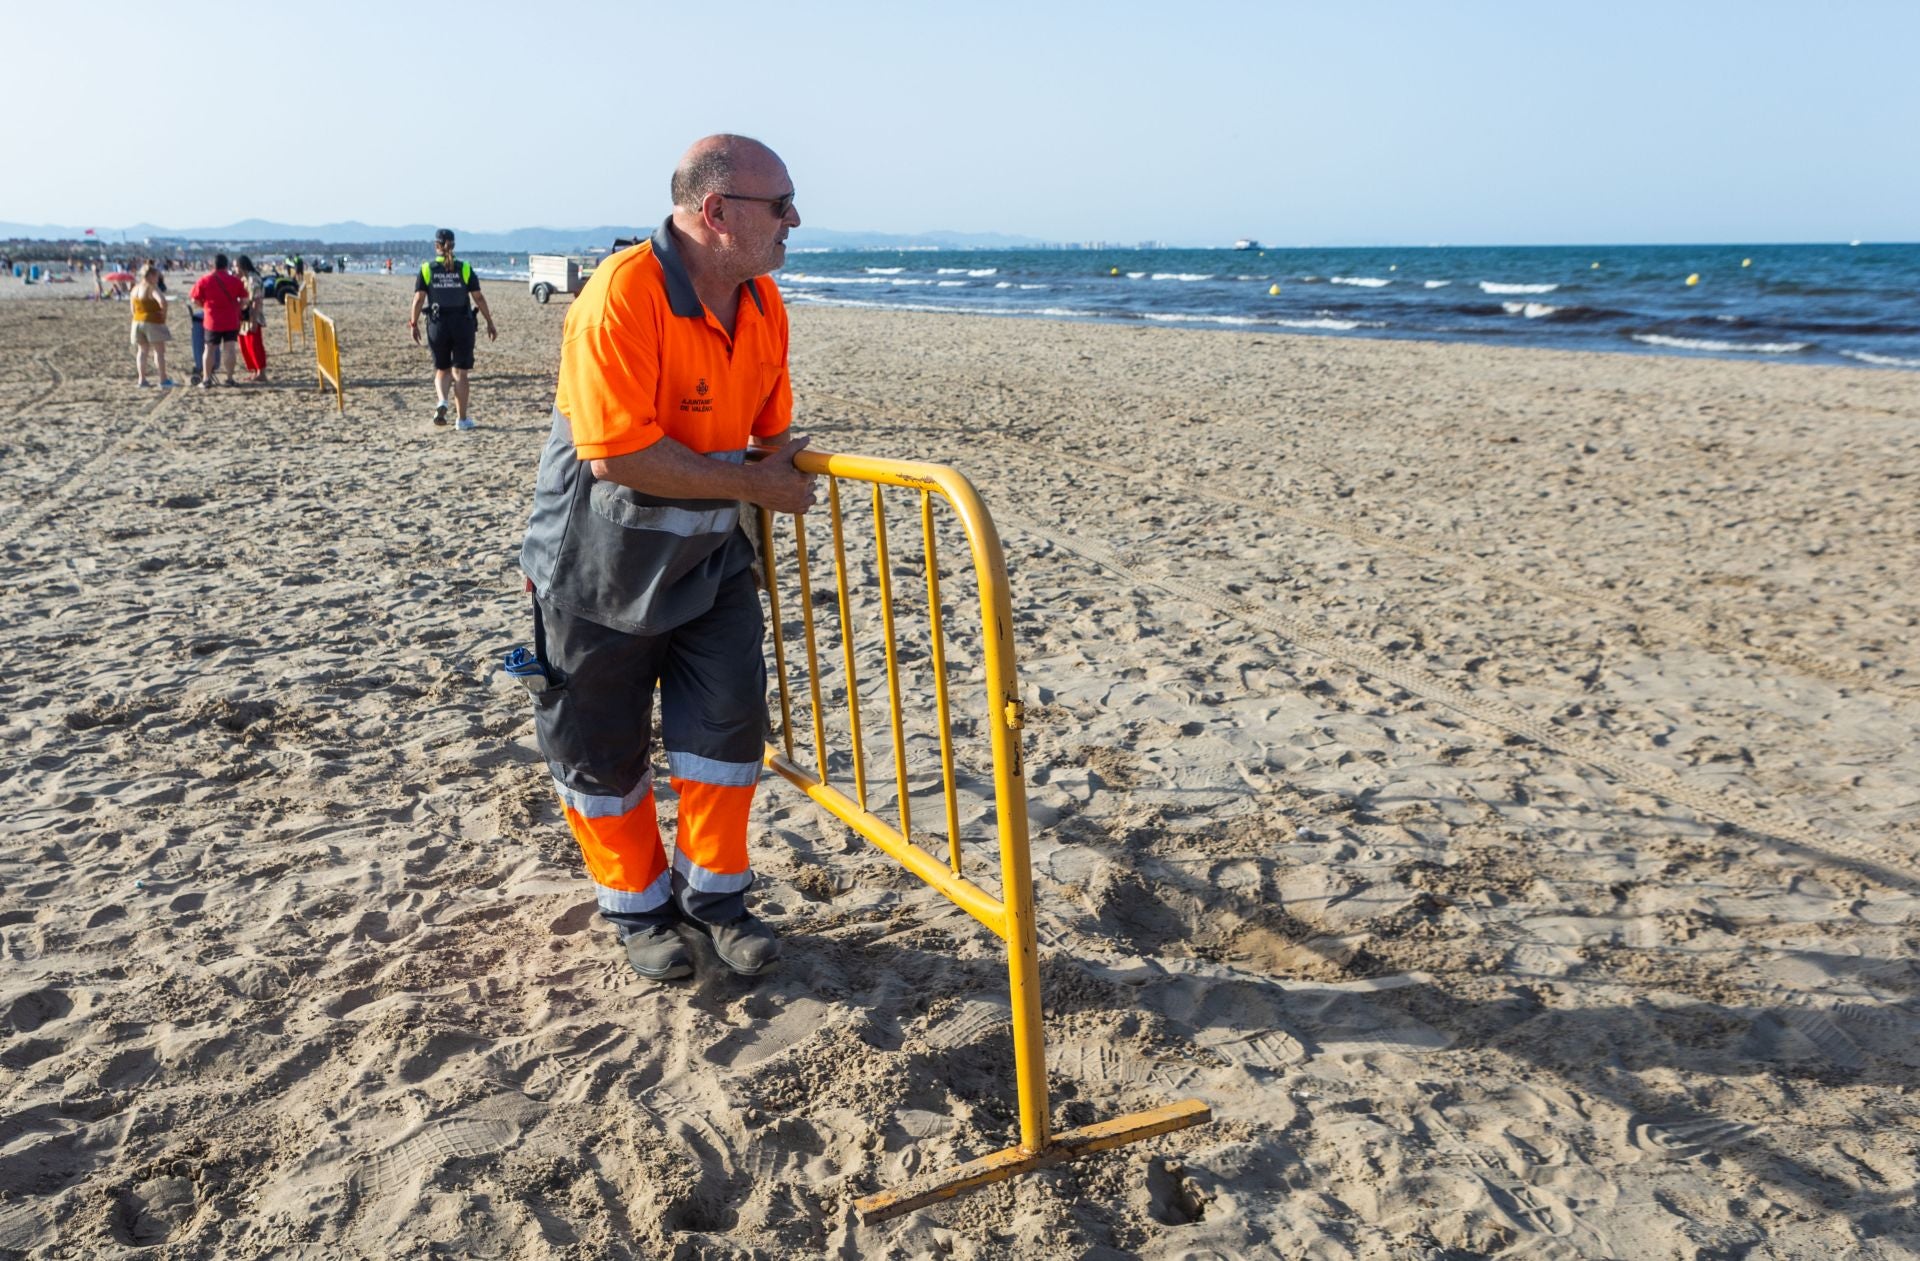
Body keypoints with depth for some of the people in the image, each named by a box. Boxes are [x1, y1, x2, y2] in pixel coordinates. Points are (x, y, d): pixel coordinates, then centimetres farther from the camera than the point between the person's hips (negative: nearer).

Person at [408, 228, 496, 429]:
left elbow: (419, 299, -5)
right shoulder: (465, 269, -1)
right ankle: (462, 419, 6)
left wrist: (414, 324, 4)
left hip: (437, 325, 1)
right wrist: (489, 322, 3)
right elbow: (478, 298, -4)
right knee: (460, 372, 5)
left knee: (441, 370, 17)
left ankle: (441, 402, -10)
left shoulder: (427, 269, 0)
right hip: (462, 324, -1)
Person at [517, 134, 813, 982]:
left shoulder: (763, 304, -1)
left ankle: (712, 892, 23)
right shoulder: (621, 295, -26)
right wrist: (749, 483, -23)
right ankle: (637, 907, 27)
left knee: (729, 721, 3)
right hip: (599, 561, -5)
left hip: (709, 553, 6)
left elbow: (770, 429, 13)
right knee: (602, 746, 7)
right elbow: (621, 454, -32)